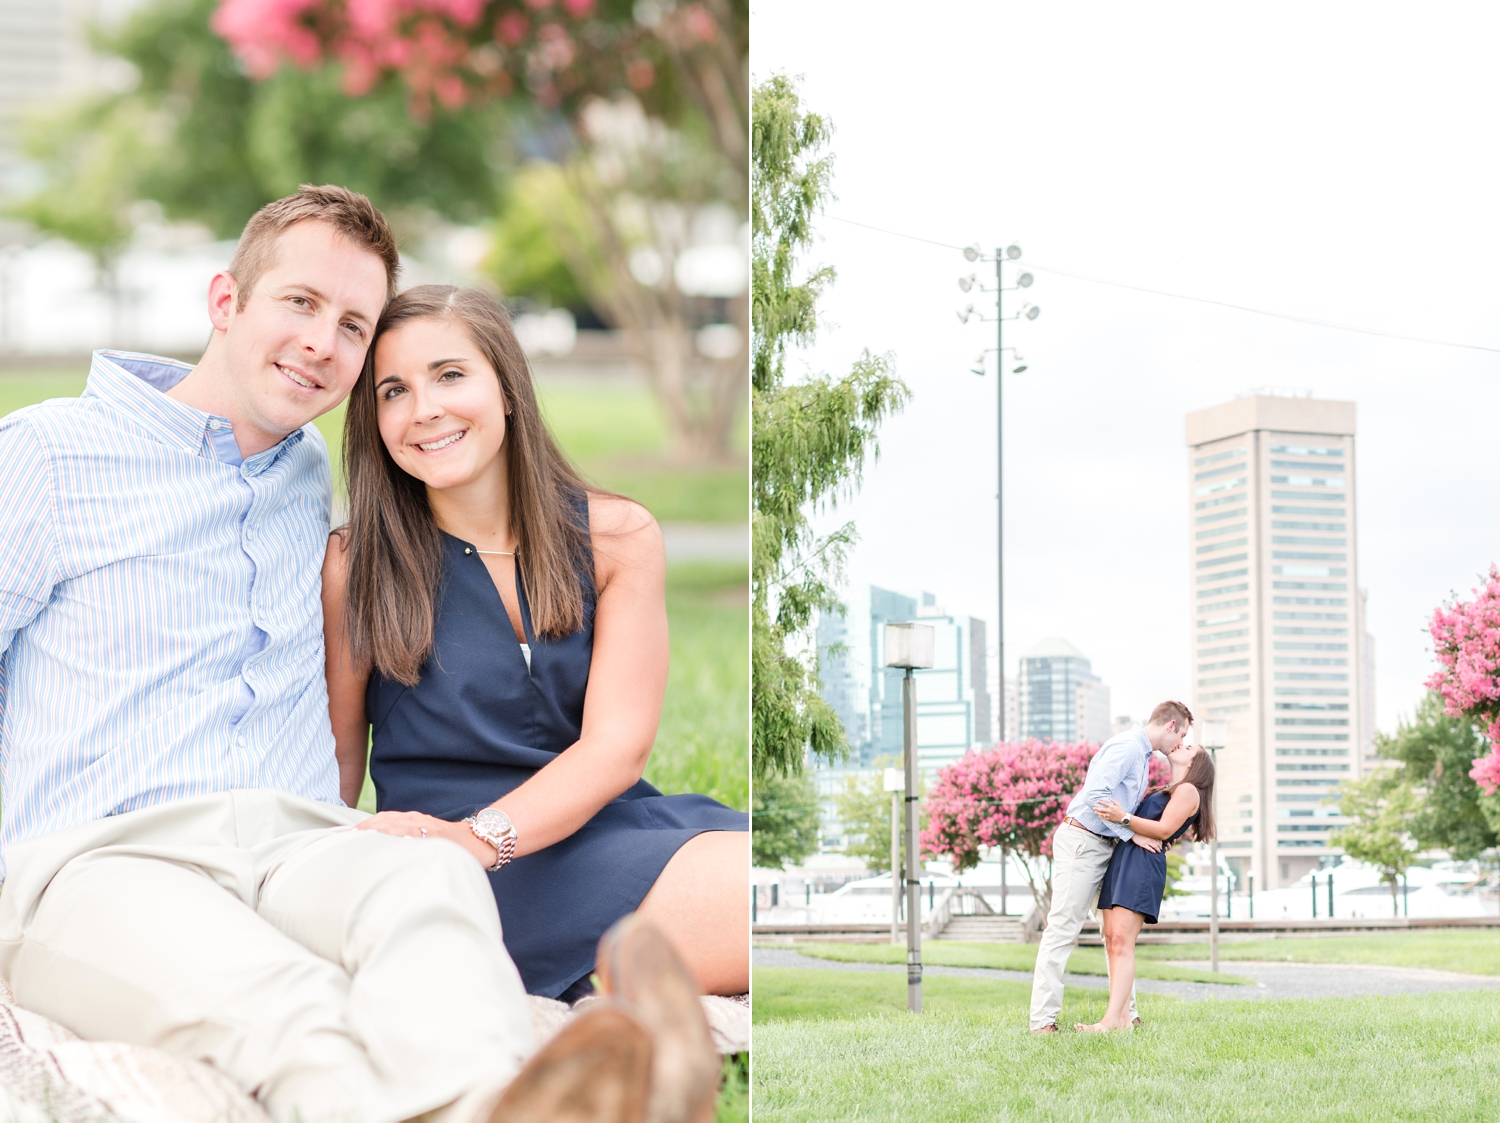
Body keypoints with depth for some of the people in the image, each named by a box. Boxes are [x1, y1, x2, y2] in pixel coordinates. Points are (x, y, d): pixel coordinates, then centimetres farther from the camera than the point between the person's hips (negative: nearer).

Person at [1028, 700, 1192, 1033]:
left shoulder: (1142, 755, 19)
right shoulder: (1127, 746, -14)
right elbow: (1096, 794, -24)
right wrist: (1132, 834, -18)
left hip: (1108, 845, 10)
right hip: (1081, 840, -10)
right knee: (1062, 928, -10)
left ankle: (1125, 1014, 14)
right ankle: (1042, 1019, -11)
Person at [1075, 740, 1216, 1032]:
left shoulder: (1188, 790, 3)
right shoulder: (1163, 792, 30)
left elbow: (1164, 829, -9)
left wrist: (1124, 817, -19)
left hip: (1143, 863, -9)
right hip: (1119, 859, 9)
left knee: (1121, 940, -18)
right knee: (1111, 939, -1)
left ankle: (1113, 1019, -26)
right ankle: (1122, 1017, -5)